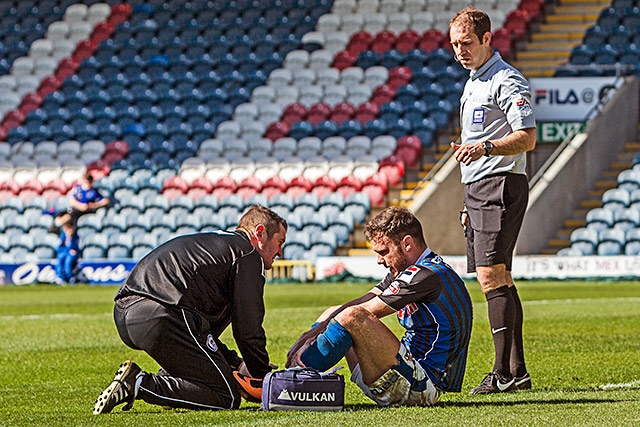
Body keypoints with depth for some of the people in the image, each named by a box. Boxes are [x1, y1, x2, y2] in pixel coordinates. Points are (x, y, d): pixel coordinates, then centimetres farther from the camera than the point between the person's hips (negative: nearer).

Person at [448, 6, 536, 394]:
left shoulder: (507, 81, -11)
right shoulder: (474, 82, 20)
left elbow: (526, 138, -20)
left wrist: (484, 148, -35)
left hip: (501, 186, -10)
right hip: (479, 189, 10)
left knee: (491, 275, -16)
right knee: (500, 281, 9)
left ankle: (504, 372, -18)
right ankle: (517, 370, 11)